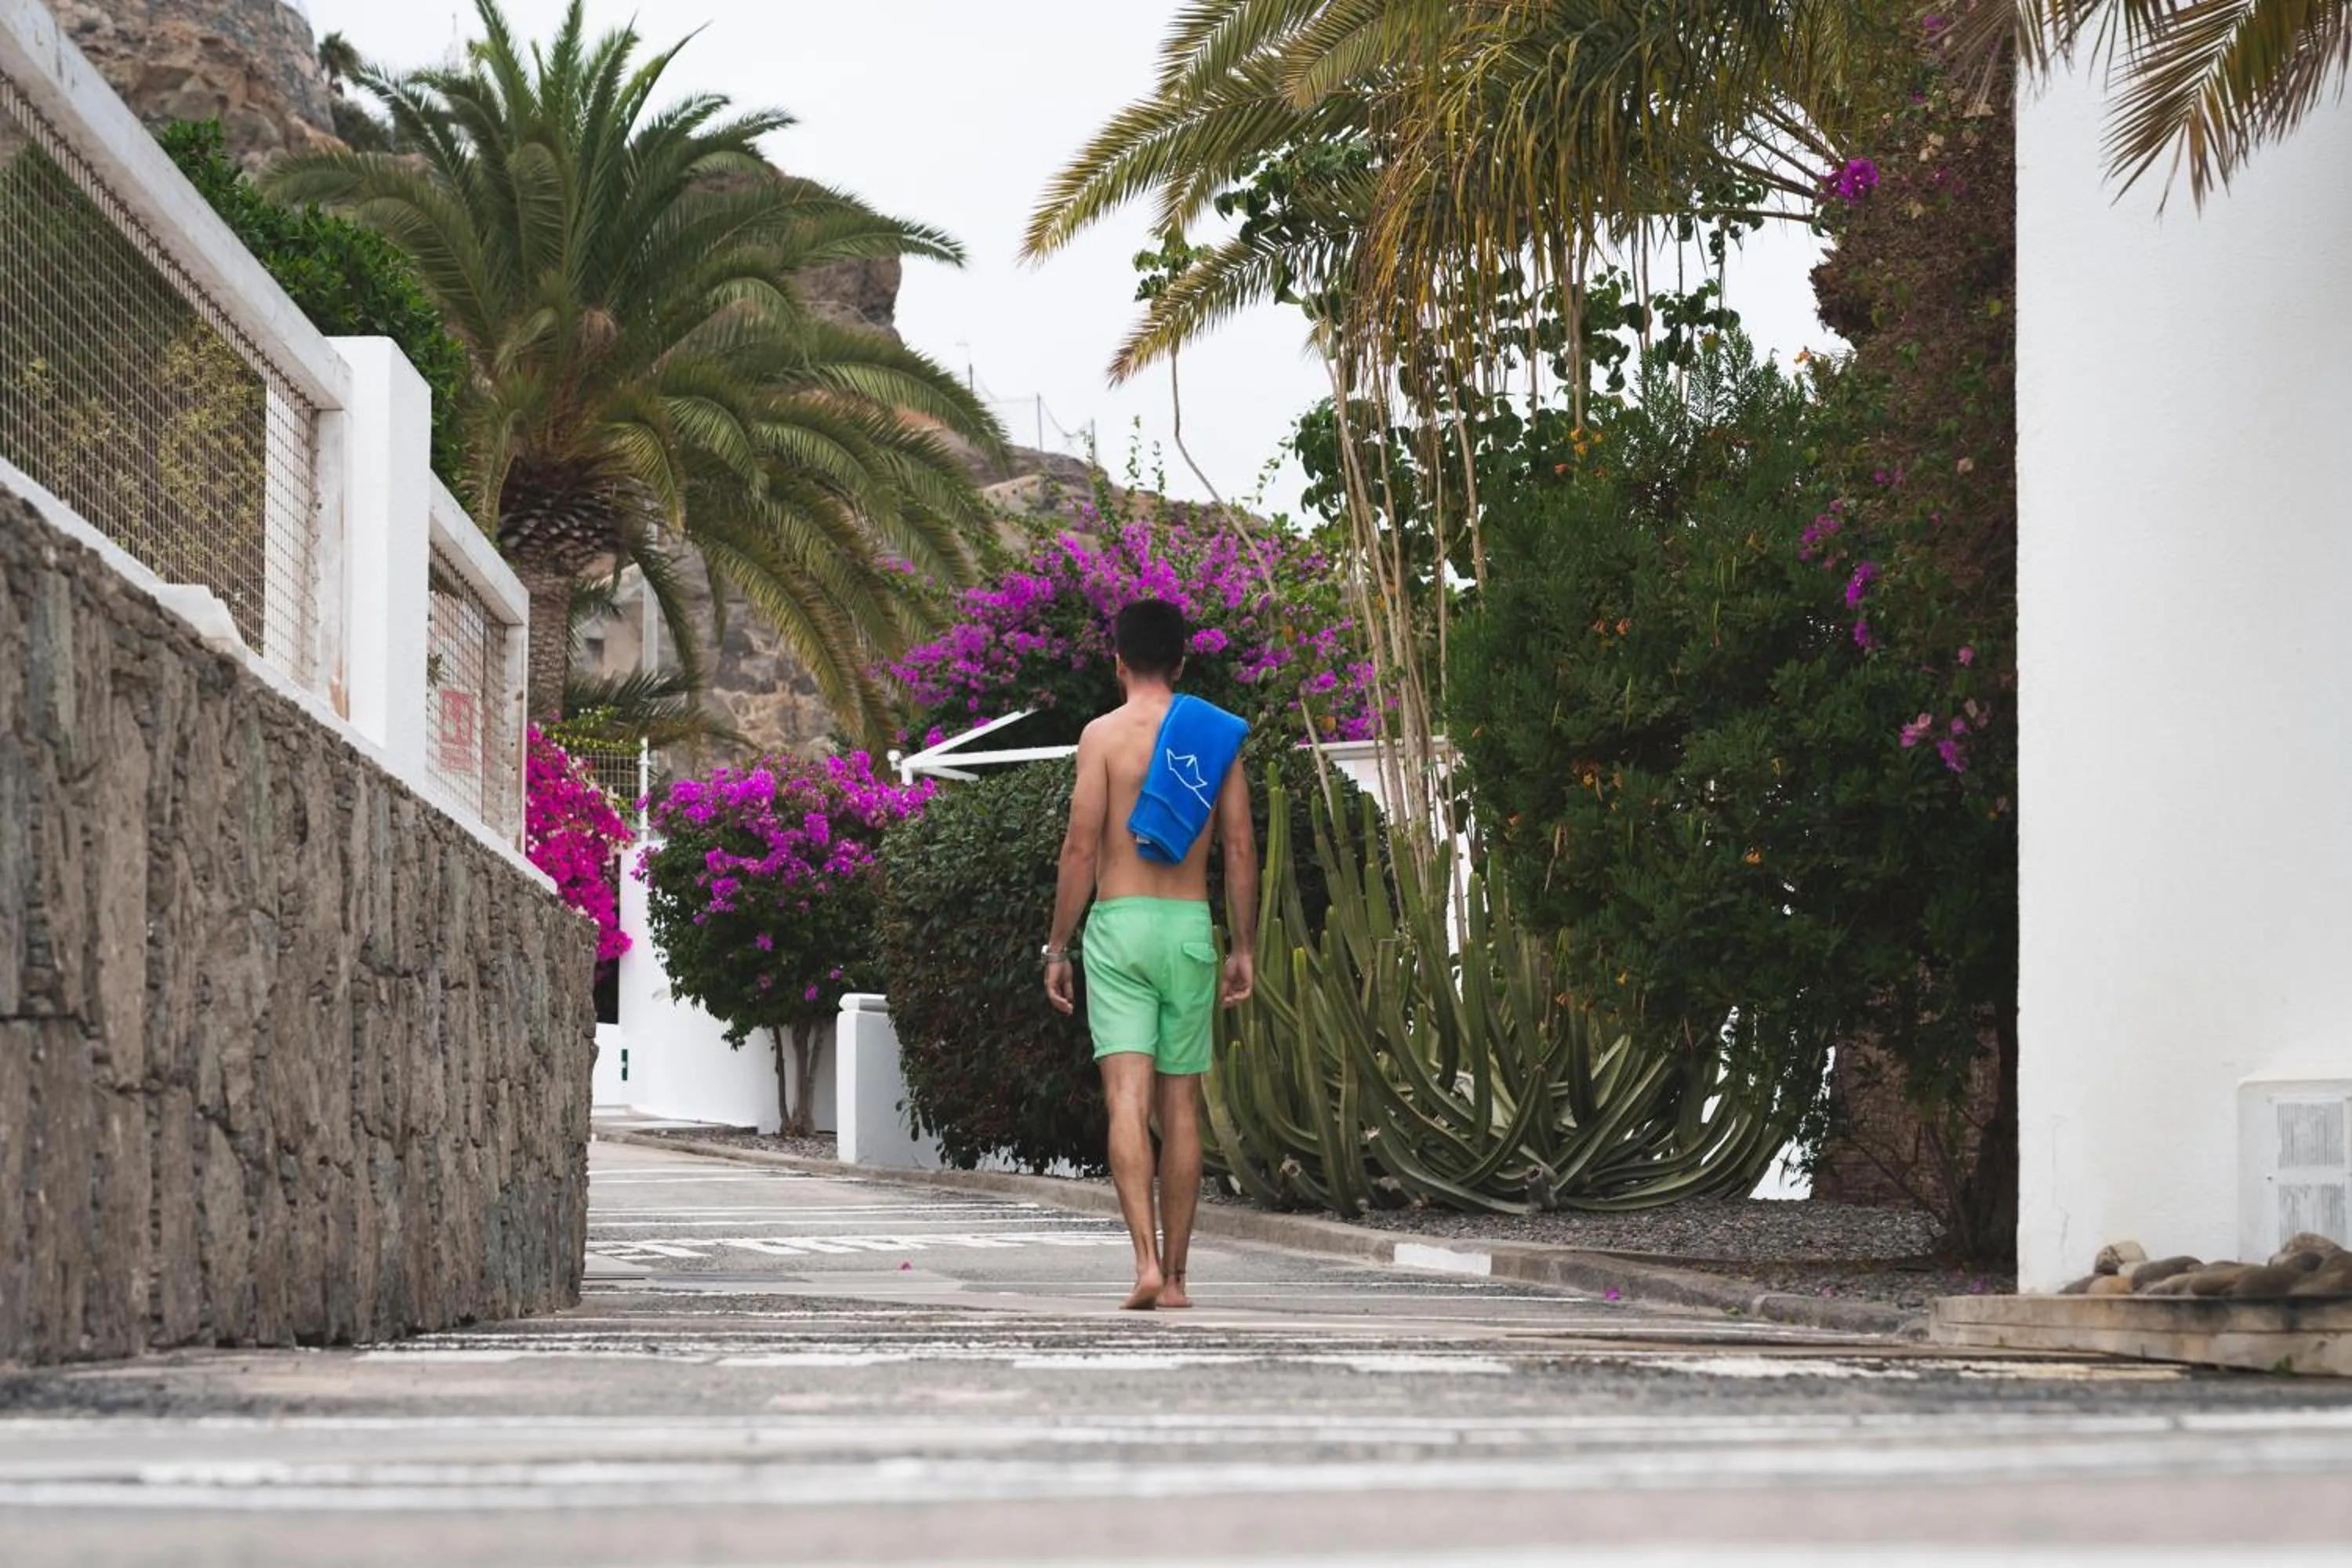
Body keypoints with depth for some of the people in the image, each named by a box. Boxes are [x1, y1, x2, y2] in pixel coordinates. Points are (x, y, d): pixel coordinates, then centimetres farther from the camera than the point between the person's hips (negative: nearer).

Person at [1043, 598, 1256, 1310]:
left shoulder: (1104, 734, -4)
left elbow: (1081, 846, -7)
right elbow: (1241, 849, 5)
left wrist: (1057, 948, -1)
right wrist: (1244, 948, 12)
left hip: (1120, 925, -3)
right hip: (1191, 928, 3)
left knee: (1127, 1097, -8)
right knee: (1180, 1105, 9)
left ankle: (1146, 1261, -23)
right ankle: (1175, 1275, 11)